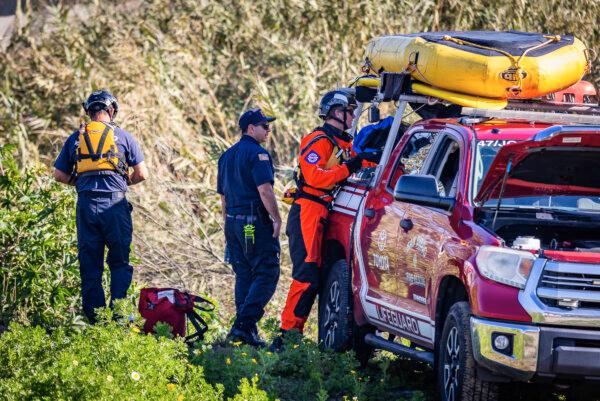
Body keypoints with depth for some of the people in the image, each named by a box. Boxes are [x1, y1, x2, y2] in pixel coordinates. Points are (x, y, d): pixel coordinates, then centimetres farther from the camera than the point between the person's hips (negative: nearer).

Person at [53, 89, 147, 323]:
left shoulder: (75, 138, 8)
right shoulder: (122, 136, 2)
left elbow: (59, 175, 11)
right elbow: (142, 174, 2)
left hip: (86, 205, 2)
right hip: (115, 205, -2)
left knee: (89, 265, 8)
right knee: (120, 262, 7)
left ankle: (94, 319, 7)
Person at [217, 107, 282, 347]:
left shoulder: (227, 156, 17)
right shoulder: (257, 153, -11)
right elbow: (264, 190, -20)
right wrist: (276, 219, -14)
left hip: (233, 221, 9)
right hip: (255, 221, -9)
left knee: (244, 276, 12)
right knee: (267, 274, -7)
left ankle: (243, 327, 10)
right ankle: (244, 324, -18)